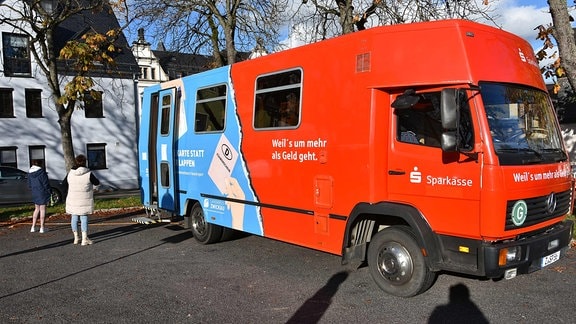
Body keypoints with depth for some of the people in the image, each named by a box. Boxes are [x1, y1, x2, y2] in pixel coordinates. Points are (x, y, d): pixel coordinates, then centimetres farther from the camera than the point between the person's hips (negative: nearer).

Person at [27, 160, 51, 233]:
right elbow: (45, 183, -14)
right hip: (42, 193, -6)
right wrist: (50, 191, -4)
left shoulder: (30, 173, 6)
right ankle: (42, 228, 5)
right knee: (42, 209, 1)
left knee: (37, 209, 17)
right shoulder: (41, 172, -15)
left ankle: (33, 227, 16)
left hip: (34, 193, 6)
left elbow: (29, 185, 13)